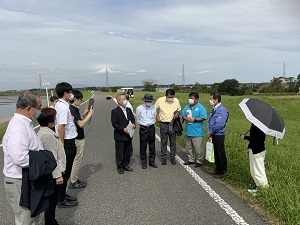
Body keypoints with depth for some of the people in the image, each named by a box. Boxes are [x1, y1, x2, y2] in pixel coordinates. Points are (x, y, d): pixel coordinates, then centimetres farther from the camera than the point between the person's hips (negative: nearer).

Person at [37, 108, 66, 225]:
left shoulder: (42, 132, 8)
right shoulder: (48, 135, -24)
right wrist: (57, 175, -20)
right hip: (53, 173, -10)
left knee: (52, 200, 22)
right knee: (52, 201, 4)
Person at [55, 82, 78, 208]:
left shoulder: (59, 105, 10)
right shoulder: (63, 107, -20)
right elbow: (61, 127, -25)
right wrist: (62, 145, -21)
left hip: (67, 142, 10)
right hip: (67, 142, -10)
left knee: (65, 170, 19)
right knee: (65, 171, 2)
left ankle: (63, 195, 34)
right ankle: (61, 200, 16)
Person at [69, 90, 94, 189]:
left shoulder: (74, 109, 10)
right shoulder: (72, 110, -20)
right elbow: (81, 124, -24)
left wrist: (85, 113, 6)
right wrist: (90, 114, -18)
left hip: (78, 138, 10)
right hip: (77, 139, -10)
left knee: (76, 160, 17)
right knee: (77, 160, 0)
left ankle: (74, 179, 28)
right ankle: (73, 182, 11)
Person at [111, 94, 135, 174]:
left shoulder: (128, 110, 9)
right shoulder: (115, 111, -11)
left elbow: (133, 119, 14)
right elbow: (114, 123, -15)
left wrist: (133, 124, -8)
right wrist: (123, 129, -22)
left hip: (128, 135, 6)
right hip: (120, 136, -6)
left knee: (128, 151, 15)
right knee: (119, 153, 6)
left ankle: (126, 165, 33)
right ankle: (120, 167, 21)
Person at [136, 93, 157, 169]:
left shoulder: (153, 108, -1)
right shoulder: (139, 108, -7)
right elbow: (138, 120, 6)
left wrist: (151, 123, 9)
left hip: (151, 128, 2)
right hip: (143, 129, -2)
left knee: (152, 145, 10)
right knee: (143, 146, 4)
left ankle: (152, 161, 24)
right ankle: (143, 162, 17)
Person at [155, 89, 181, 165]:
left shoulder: (176, 101, -1)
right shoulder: (160, 100, -6)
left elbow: (179, 110, 13)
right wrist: (157, 117, -1)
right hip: (163, 124, -1)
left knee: (173, 142, 9)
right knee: (163, 142, 5)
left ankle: (172, 157, 21)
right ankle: (164, 158, 17)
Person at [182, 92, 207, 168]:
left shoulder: (201, 108, -8)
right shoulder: (187, 106, 11)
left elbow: (203, 118, -14)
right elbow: (183, 114, 11)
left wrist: (194, 119, -20)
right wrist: (185, 118, -10)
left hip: (197, 132, -6)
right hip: (188, 131, 7)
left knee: (198, 148, 0)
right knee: (188, 147, 17)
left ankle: (199, 161, 16)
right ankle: (191, 159, 32)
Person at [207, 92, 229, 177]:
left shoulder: (222, 110, -17)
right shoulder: (213, 109, 10)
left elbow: (219, 125, -22)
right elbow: (209, 121, 11)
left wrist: (211, 132, -11)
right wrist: (209, 132, -2)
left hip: (219, 135, -8)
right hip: (213, 135, 8)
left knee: (221, 154, 4)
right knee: (215, 152, 17)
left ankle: (222, 171, 18)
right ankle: (217, 168, 32)